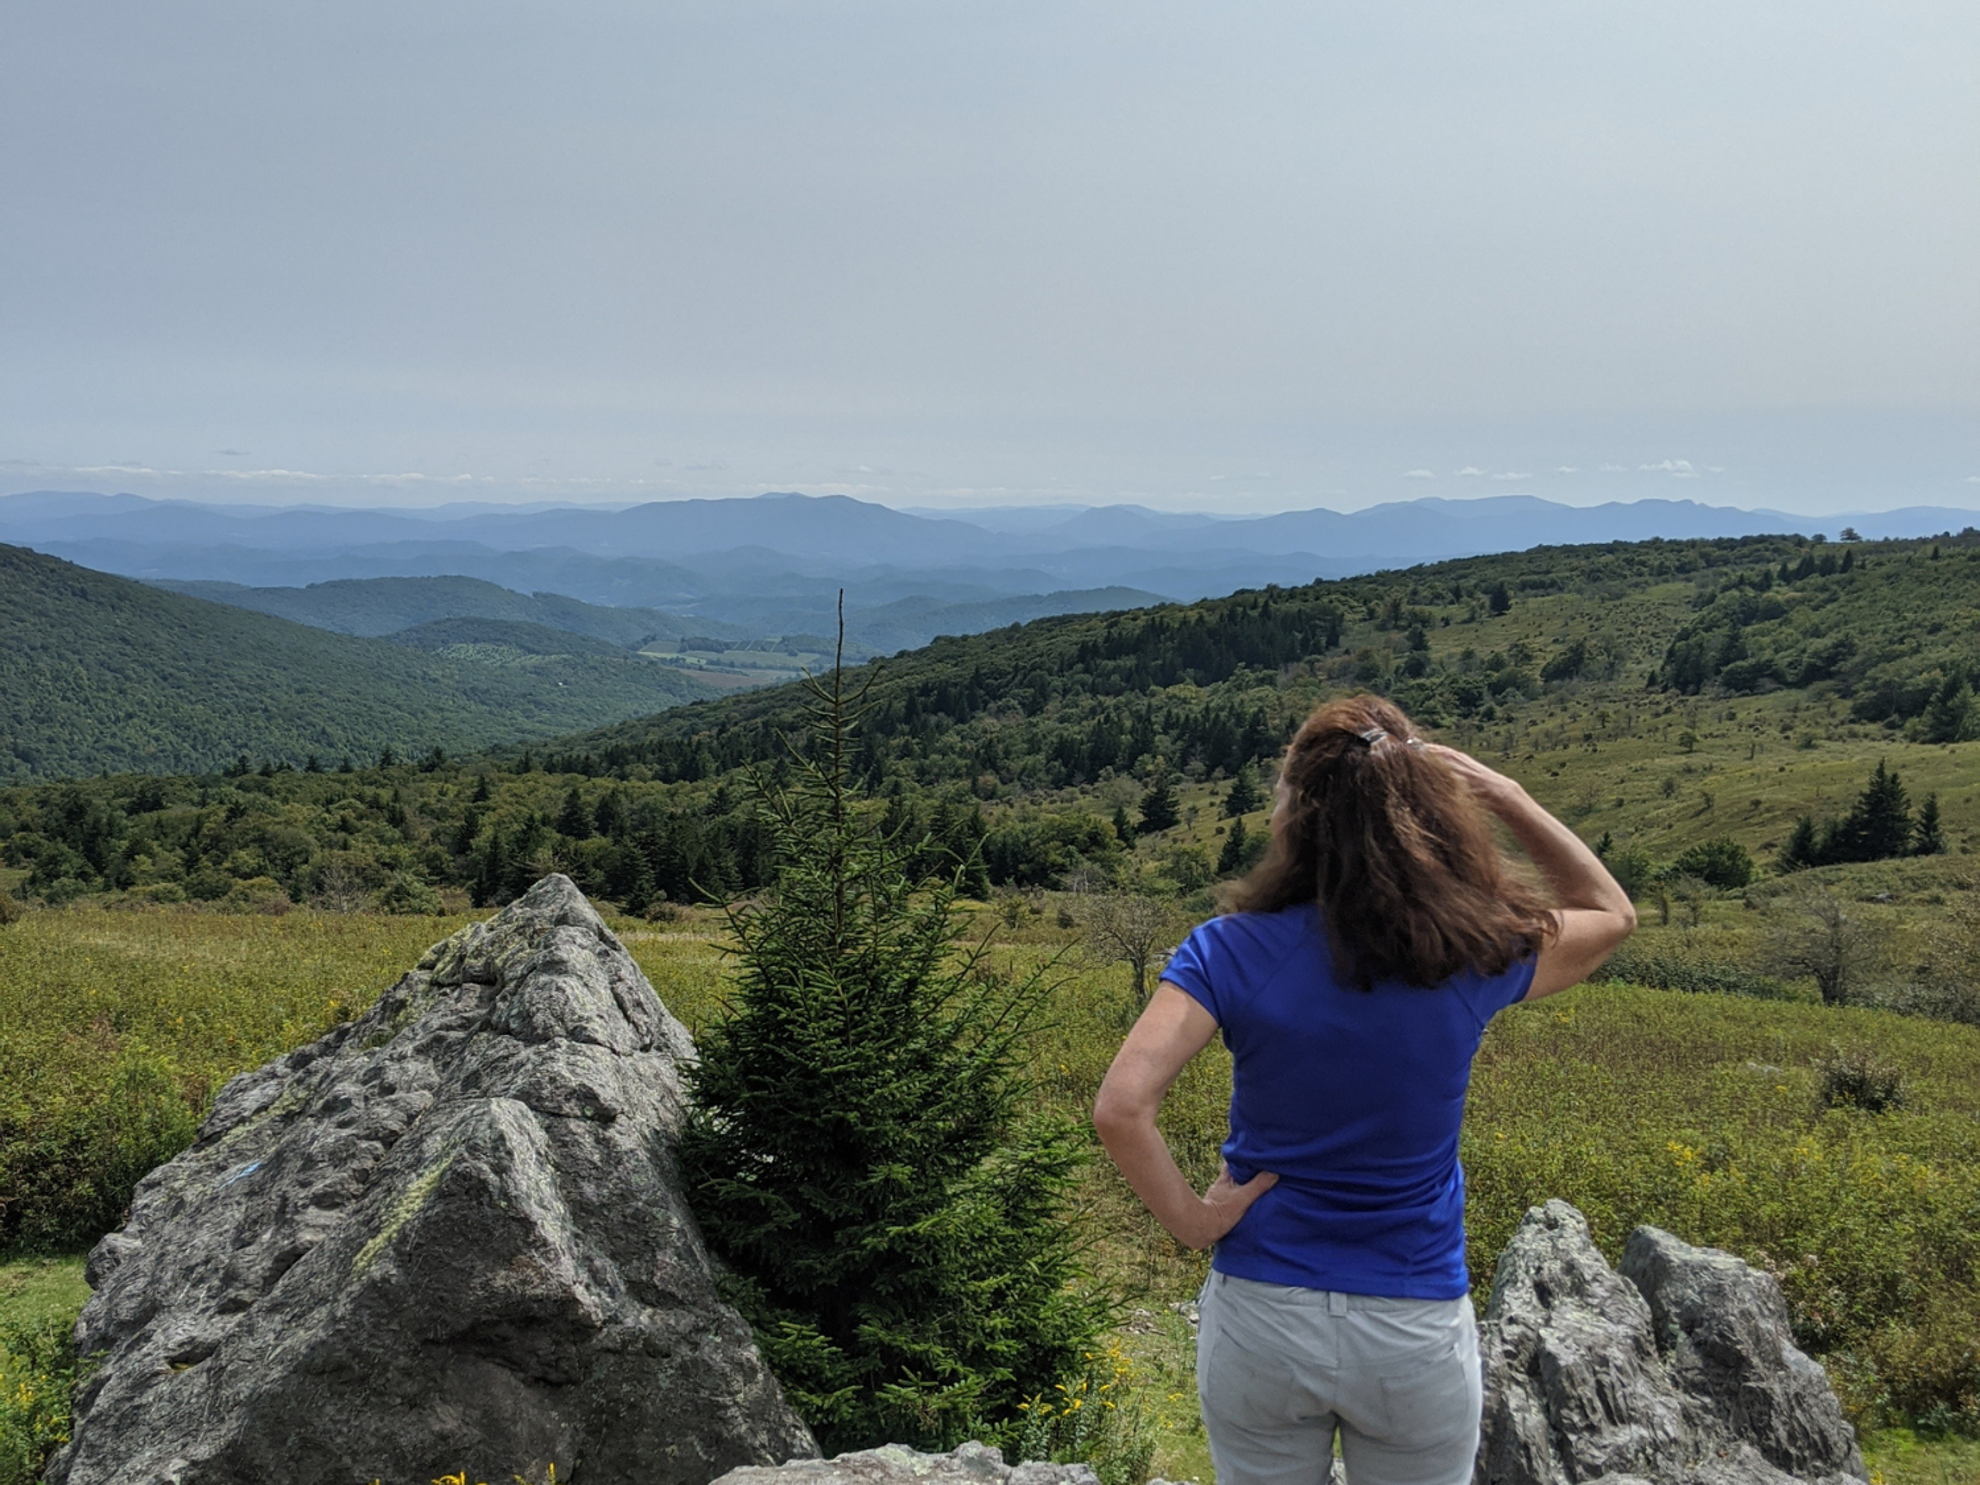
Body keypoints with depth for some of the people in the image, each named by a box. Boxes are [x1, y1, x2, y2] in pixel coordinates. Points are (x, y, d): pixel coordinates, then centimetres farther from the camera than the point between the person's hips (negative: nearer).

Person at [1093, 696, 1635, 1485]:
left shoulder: (1233, 953, -15)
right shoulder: (1468, 959, -11)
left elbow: (1121, 1107, -26)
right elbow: (1612, 912, 9)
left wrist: (1189, 1217, -10)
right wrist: (1507, 797, 0)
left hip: (1260, 1321, 0)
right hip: (1417, 1332, 0)